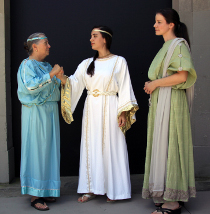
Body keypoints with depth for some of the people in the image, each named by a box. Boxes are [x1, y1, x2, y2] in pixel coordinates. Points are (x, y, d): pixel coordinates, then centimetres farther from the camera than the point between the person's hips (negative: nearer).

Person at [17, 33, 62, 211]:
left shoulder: (46, 66, 16)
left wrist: (59, 77, 2)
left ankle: (44, 191, 21)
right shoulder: (27, 65, -10)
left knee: (48, 151, 11)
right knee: (36, 151, -5)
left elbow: (54, 87, 19)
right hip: (36, 113, -9)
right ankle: (34, 196, 2)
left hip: (49, 112, 9)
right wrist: (51, 74, -25)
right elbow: (31, 86, -25)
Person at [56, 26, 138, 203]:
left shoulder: (119, 62, 0)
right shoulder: (87, 63, 12)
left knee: (111, 147, 0)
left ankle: (112, 190, 12)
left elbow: (124, 89, -4)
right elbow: (74, 83, 4)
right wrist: (63, 78, -15)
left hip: (110, 108, -4)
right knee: (91, 147, 7)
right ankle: (92, 189, 16)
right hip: (91, 109, 5)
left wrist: (123, 112, -10)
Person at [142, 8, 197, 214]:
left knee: (169, 145, -8)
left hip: (170, 101, -10)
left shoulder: (178, 45, -9)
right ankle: (167, 196, 16)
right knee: (162, 145, 9)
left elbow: (182, 76, -20)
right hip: (160, 101, 10)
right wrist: (152, 85, 9)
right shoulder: (166, 47, 20)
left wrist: (155, 83, -12)